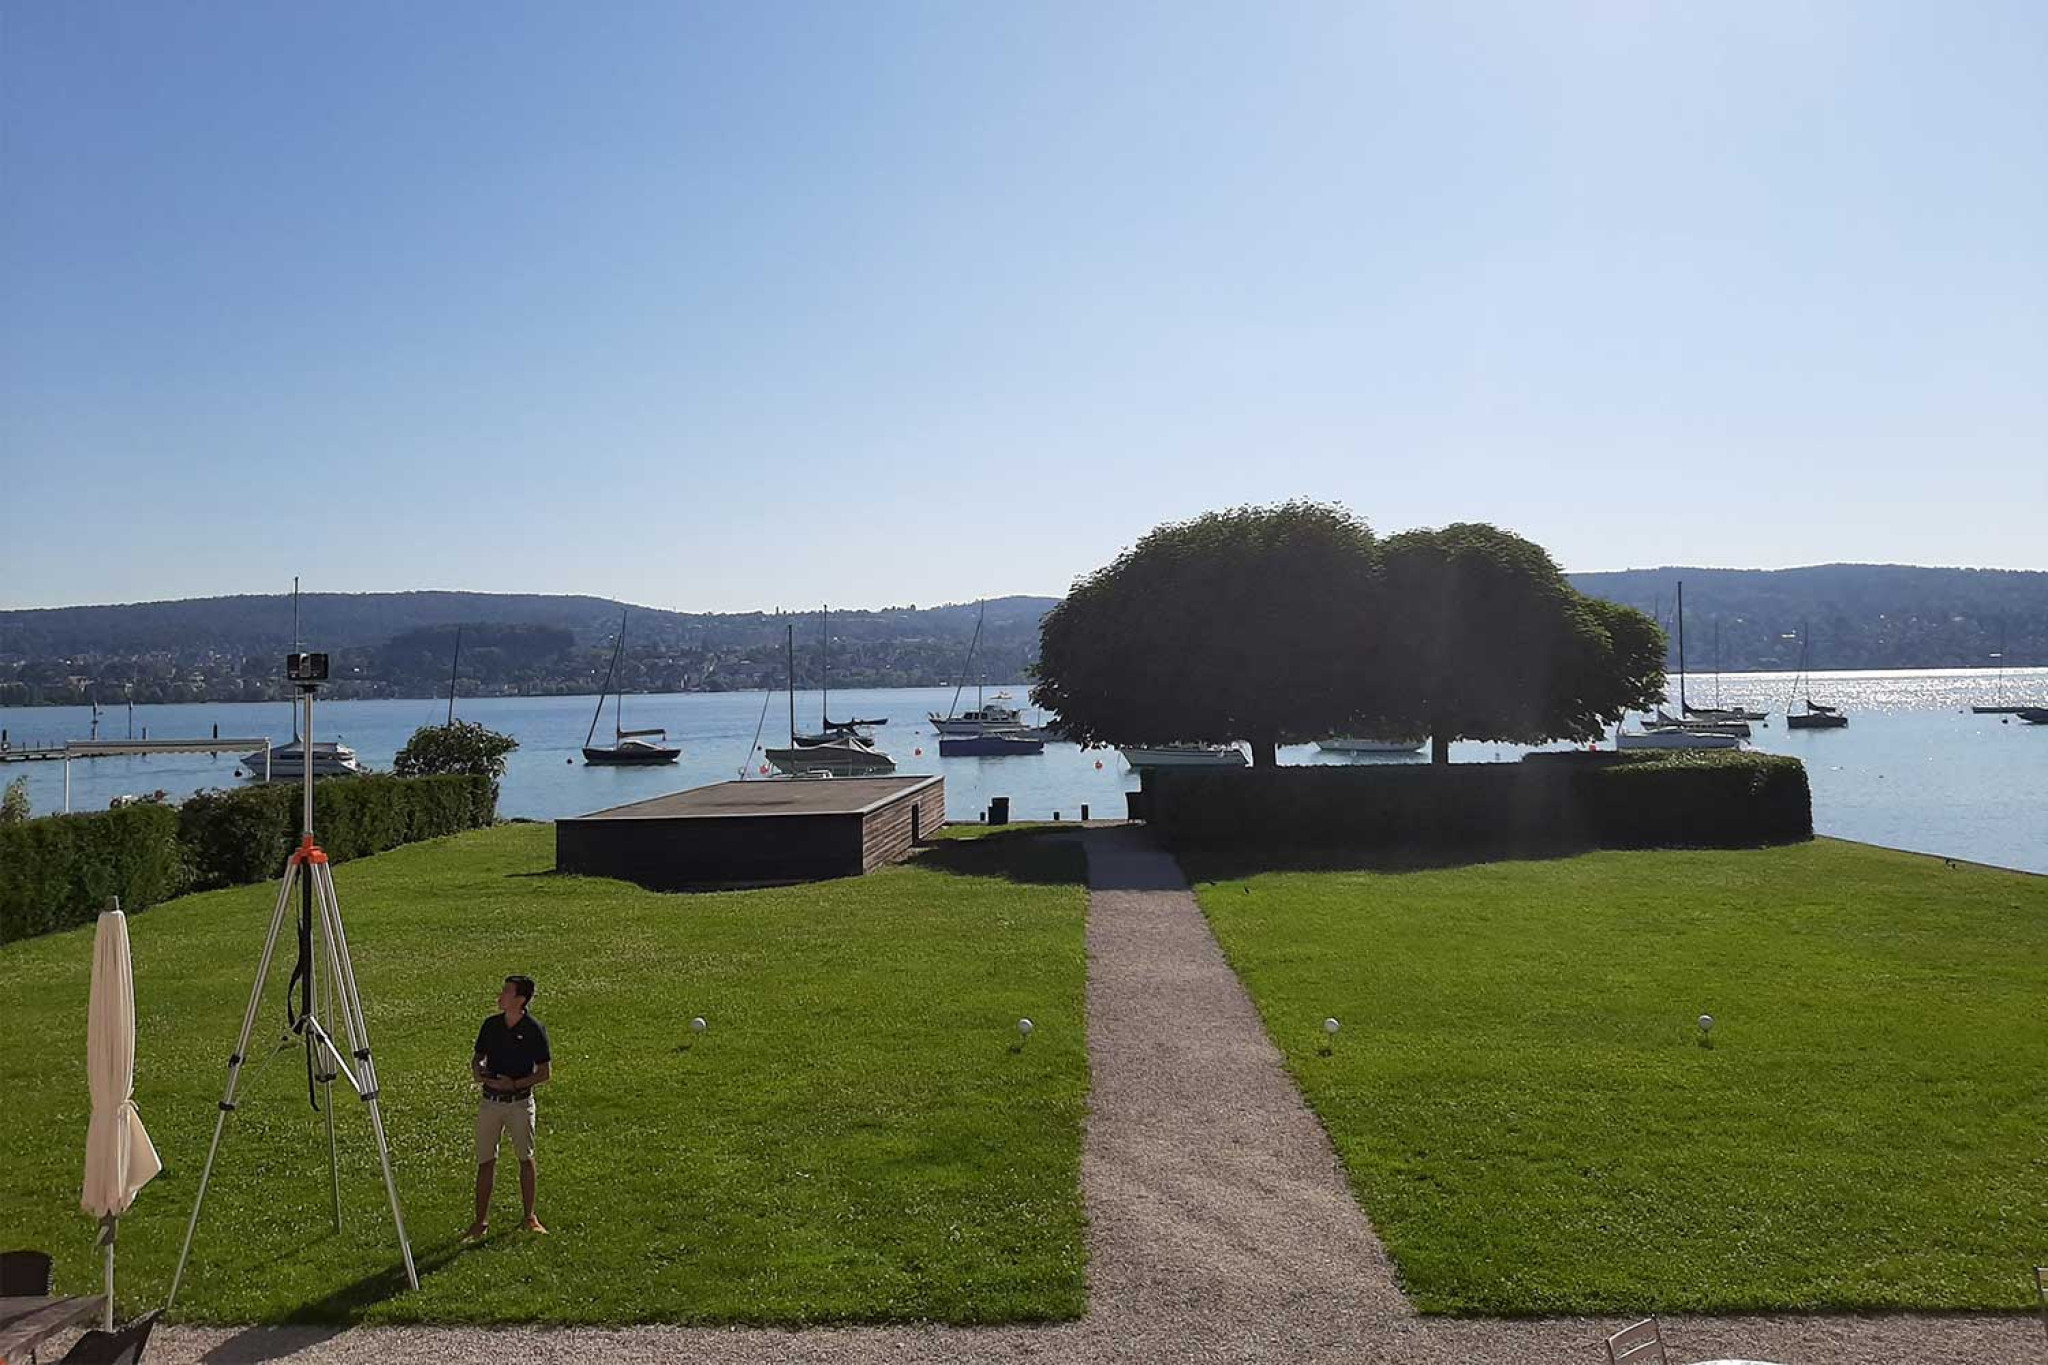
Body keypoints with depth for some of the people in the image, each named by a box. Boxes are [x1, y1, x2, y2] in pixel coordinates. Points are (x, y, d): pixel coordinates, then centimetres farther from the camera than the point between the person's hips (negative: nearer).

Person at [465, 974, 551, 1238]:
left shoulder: (534, 1030, -11)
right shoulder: (491, 1025, 1)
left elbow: (545, 1072, -8)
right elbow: (478, 1057, 14)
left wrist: (515, 1084, -18)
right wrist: (477, 1071, -9)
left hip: (520, 1102, -3)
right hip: (489, 1102, 4)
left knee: (526, 1159, 7)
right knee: (485, 1161, 7)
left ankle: (529, 1217, 19)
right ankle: (481, 1221, 16)